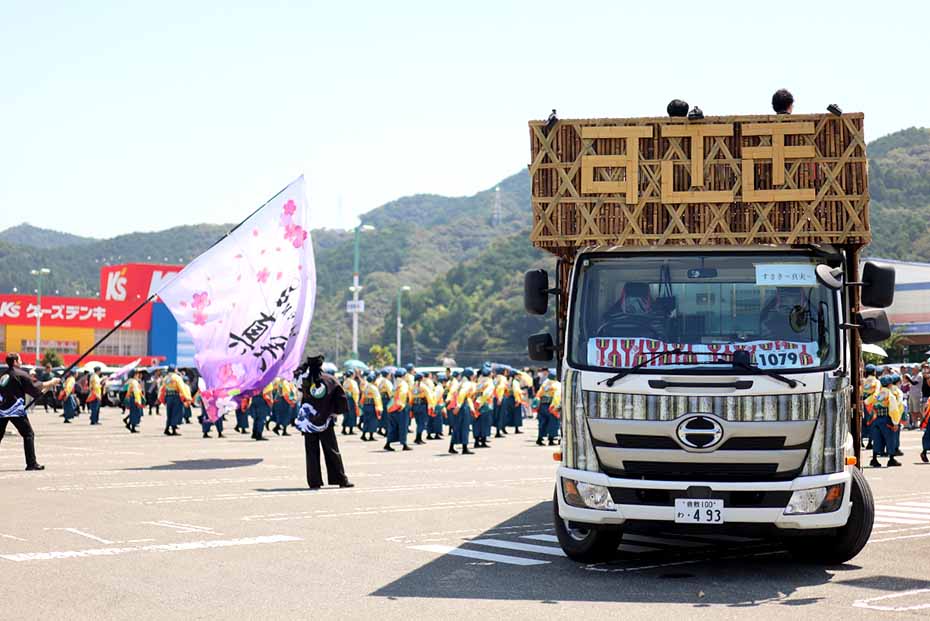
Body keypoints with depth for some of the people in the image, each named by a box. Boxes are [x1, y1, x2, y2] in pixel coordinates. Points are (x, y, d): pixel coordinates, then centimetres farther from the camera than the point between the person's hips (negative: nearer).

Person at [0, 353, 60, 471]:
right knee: (28, 434, 1)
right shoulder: (20, 374, -6)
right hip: (15, 410, -6)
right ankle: (31, 463, -4)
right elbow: (35, 385, -5)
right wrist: (51, 382, 7)